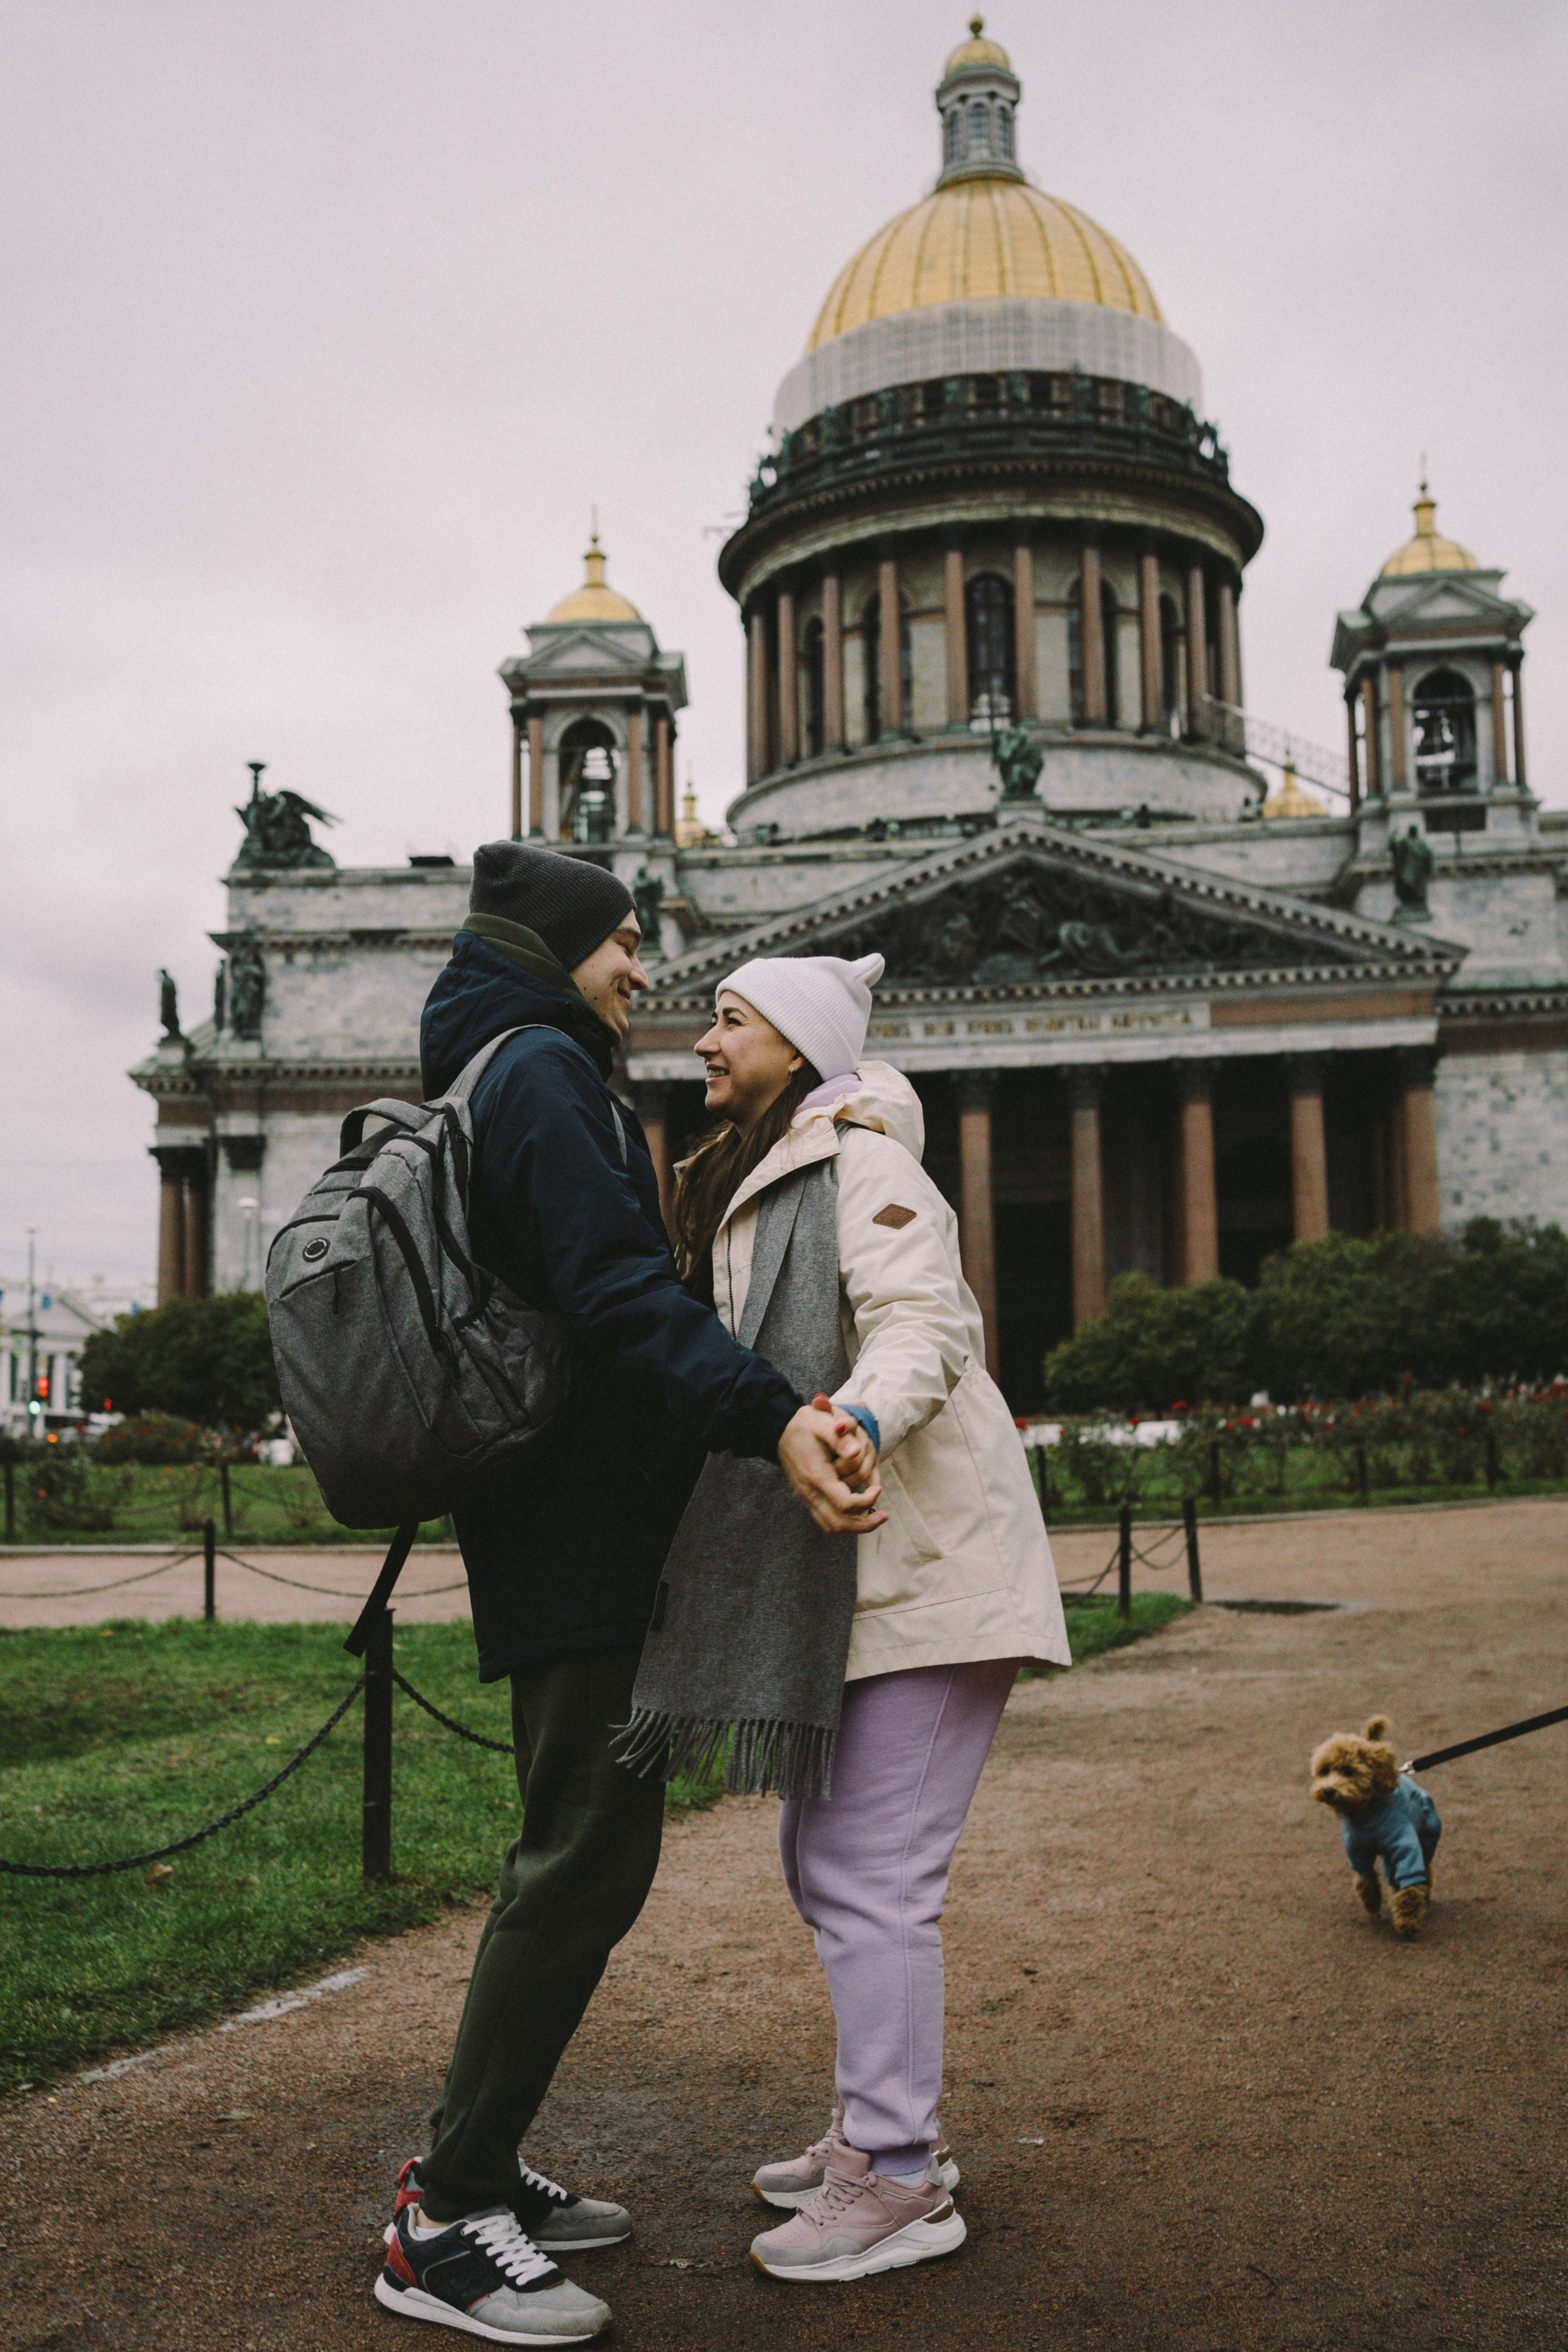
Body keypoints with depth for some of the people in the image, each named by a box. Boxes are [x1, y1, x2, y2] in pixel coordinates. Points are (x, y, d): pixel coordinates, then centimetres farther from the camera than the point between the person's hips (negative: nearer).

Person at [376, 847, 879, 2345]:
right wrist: (773, 1419, -35)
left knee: (579, 1844, 14)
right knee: (587, 1854, -9)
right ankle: (445, 2221, -3)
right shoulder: (540, 1070, -11)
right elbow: (617, 1293, -24)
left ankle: (473, 2165, 21)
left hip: (556, 1530, 11)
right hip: (579, 1537, -11)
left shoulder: (505, 1080, 21)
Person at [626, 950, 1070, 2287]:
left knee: (869, 1877, -8)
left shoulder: (861, 1165, -9)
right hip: (843, 1569, 10)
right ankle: (881, 2126, 28)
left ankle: (899, 2180, 2)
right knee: (822, 1860, 15)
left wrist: (858, 1417, -41)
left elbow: (926, 1324, -24)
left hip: (923, 1565, -10)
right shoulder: (752, 1187, 21)